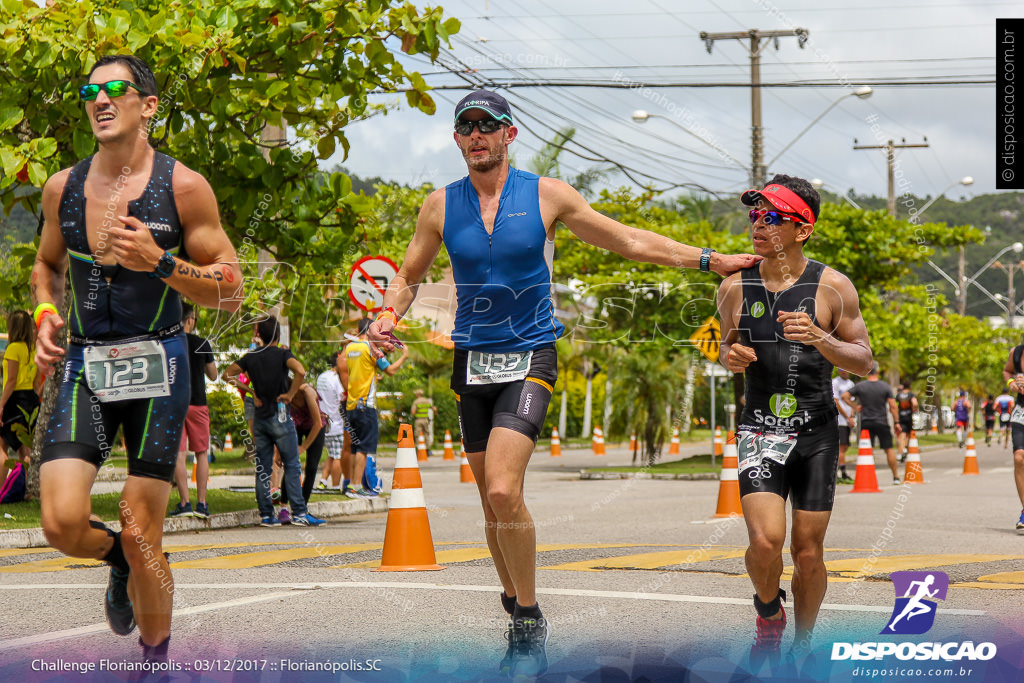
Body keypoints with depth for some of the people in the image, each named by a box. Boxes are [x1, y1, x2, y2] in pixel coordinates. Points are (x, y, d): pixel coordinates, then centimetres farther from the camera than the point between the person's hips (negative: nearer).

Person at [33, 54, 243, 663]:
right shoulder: (62, 188, 6)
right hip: (83, 365, 3)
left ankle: (156, 659, 19)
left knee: (141, 537, -2)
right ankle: (120, 558, 23)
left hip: (157, 365, -3)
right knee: (64, 524, -13)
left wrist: (160, 262, -19)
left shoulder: (183, 187, -5)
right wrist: (45, 314, 3)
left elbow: (231, 292, -4)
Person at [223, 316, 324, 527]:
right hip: (279, 415, -5)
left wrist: (250, 391, 8)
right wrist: (290, 394, -13)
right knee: (291, 466, -1)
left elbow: (228, 374, 9)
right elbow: (300, 371, -26)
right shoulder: (282, 354, -8)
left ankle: (265, 514, 5)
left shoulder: (251, 357, 6)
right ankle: (299, 513, -5)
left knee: (262, 468, 7)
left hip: (259, 418, 5)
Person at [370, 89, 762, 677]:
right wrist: (388, 316, -7)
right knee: (493, 500, 7)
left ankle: (530, 621, -6)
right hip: (473, 361, 3)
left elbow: (630, 241, 6)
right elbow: (408, 277, 15)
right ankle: (519, 618, 24)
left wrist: (710, 260, 4)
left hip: (529, 357, -3)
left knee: (504, 491, -20)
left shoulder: (547, 195, -1)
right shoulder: (442, 205, 5)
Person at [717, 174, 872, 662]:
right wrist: (731, 357, -6)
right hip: (760, 428, 1)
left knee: (808, 554, 3)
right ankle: (769, 612, 15)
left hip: (817, 431, 0)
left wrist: (819, 338, -19)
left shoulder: (832, 287, -4)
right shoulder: (734, 288, 3)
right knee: (766, 541, -17)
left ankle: (801, 646, 26)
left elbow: (863, 362, -1)